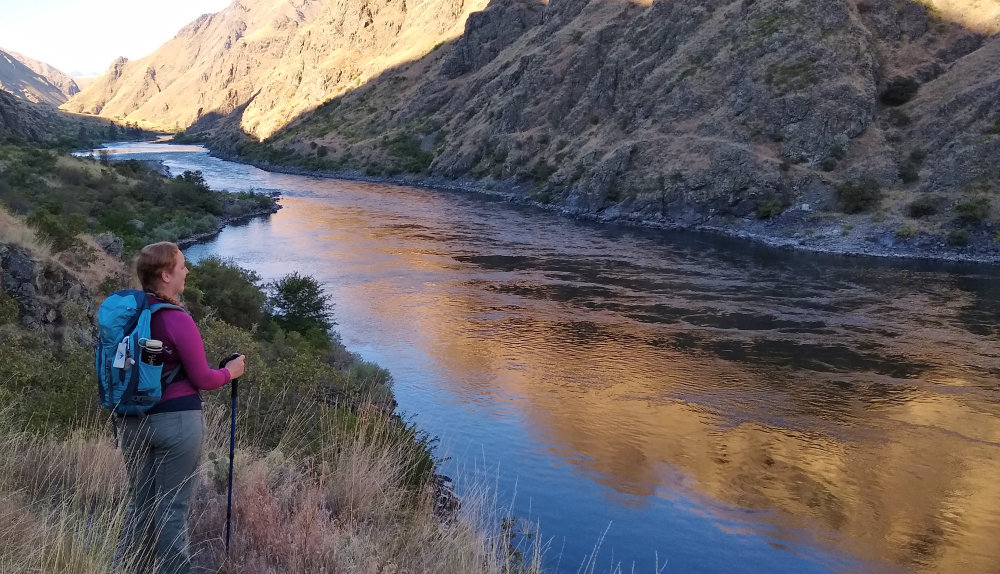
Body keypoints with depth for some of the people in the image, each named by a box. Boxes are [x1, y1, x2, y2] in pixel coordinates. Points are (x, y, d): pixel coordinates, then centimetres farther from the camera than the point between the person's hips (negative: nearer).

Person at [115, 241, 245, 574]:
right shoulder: (178, 321, -18)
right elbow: (202, 379, -11)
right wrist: (230, 372, 7)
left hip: (133, 420, 6)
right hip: (177, 421, -6)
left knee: (139, 501, 18)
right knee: (172, 506, 5)